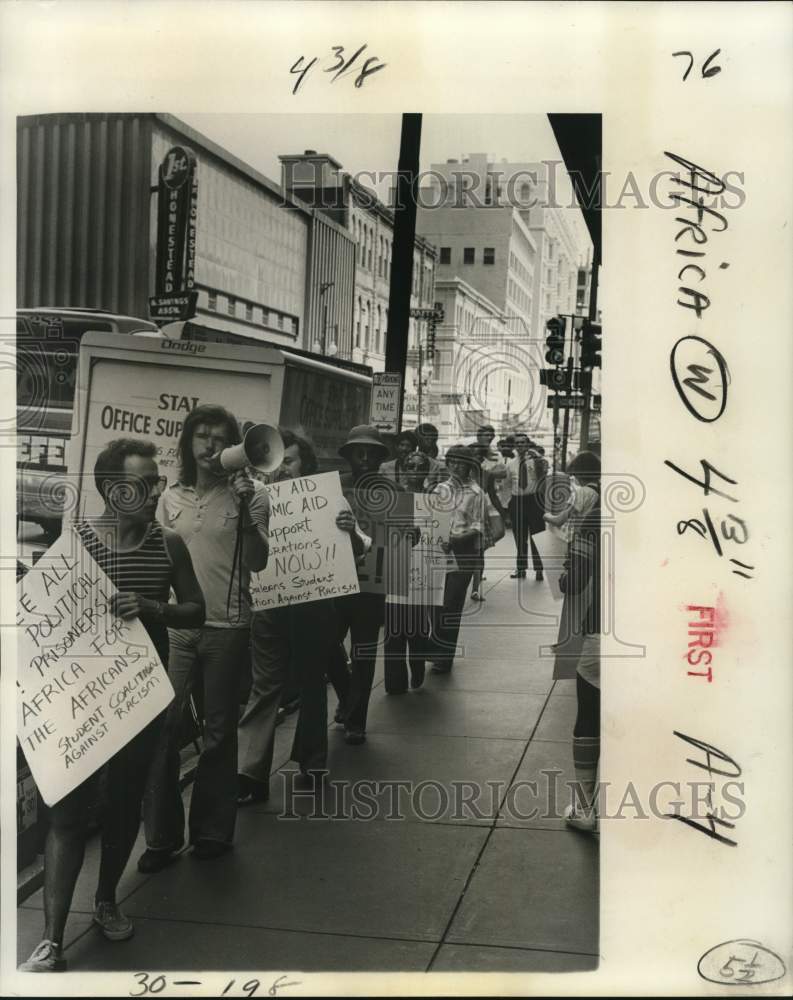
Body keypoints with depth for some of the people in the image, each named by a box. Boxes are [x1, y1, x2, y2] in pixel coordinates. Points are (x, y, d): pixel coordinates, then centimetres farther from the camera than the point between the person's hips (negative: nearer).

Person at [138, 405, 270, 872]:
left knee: (219, 733, 7)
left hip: (227, 628, -3)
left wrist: (246, 510, -20)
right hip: (175, 626, 3)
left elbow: (257, 562, -9)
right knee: (160, 728, -4)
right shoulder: (172, 497, 10)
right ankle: (162, 835, 8)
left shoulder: (251, 492, -1)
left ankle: (212, 831, 21)